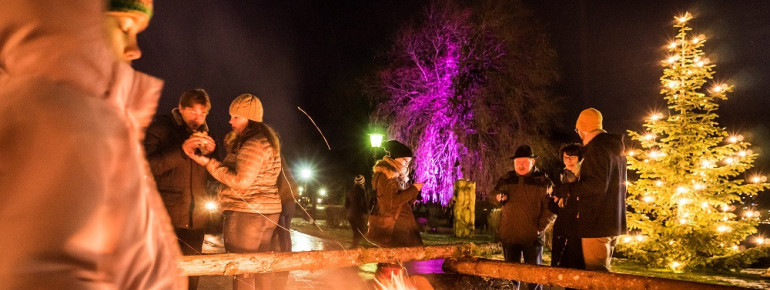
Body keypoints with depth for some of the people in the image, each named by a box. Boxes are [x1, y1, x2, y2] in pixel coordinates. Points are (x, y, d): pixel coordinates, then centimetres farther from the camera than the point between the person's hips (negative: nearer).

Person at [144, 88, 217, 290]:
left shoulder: (204, 133, 13)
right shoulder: (160, 127, -1)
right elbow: (147, 166, -12)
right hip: (166, 215, -5)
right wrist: (181, 150, -23)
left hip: (196, 218, 5)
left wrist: (209, 153, -6)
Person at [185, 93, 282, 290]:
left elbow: (241, 181, -21)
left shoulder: (253, 144, -16)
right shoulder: (267, 140, 16)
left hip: (246, 214, -10)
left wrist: (208, 162, -18)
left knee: (242, 274, -5)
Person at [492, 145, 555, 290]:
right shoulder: (506, 179, 8)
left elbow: (550, 207, -6)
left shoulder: (542, 181, -2)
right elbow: (495, 193, 21)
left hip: (533, 236, -3)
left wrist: (541, 227, -14)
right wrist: (498, 196, -3)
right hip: (509, 234, 3)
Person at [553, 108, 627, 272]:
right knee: (603, 271, 17)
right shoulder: (615, 148, 18)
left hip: (596, 223, -10)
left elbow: (597, 185, -23)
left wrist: (566, 190, -18)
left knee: (596, 273, -9)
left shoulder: (596, 147, -13)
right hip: (613, 221, 10)